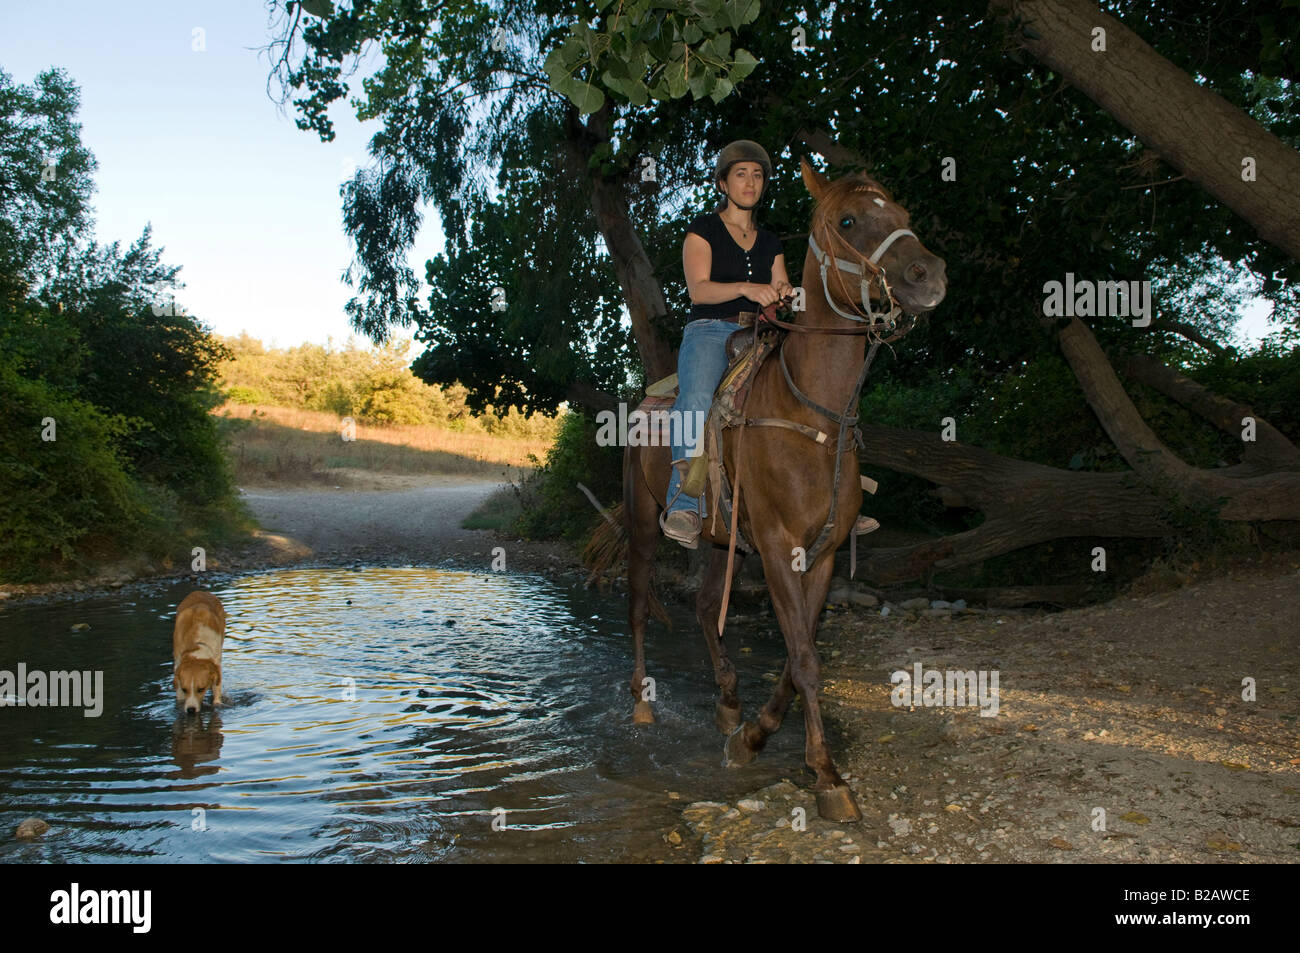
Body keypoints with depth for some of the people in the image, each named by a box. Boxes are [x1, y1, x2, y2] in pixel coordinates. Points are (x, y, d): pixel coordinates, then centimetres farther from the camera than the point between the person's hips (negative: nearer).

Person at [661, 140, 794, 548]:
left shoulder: (769, 241, 24)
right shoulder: (703, 229, 10)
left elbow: (781, 290, 17)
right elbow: (699, 289, -5)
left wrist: (784, 293, -8)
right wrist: (745, 288, -22)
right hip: (709, 331, -5)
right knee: (698, 399, -36)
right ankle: (685, 507, -45)